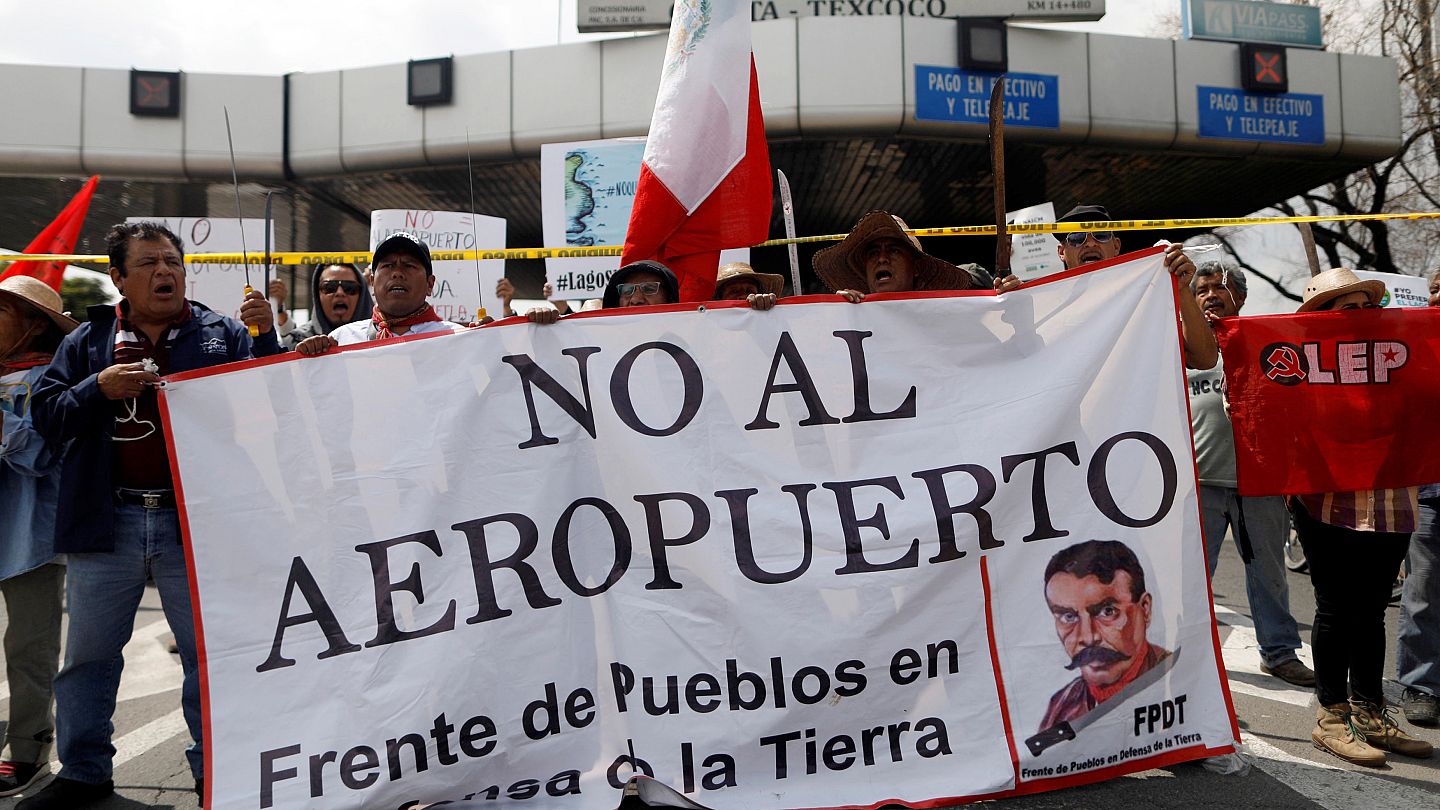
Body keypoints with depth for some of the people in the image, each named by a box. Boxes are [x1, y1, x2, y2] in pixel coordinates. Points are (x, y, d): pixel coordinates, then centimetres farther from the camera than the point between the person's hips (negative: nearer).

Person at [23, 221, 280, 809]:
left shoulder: (221, 334, 3)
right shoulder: (88, 341, 8)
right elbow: (45, 414, 5)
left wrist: (264, 336, -18)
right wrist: (98, 389, -12)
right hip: (105, 521, 2)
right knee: (89, 655, 14)